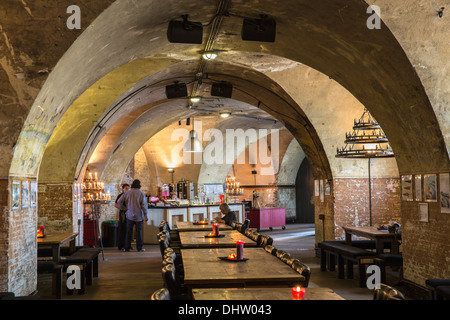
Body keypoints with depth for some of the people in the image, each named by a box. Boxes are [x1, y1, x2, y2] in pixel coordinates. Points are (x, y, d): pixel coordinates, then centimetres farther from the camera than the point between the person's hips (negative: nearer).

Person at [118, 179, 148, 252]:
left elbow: (119, 201, -6)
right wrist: (145, 216, -4)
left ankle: (127, 247, 12)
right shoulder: (141, 194, -8)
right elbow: (144, 205, -10)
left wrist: (123, 208, 8)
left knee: (129, 232, 9)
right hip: (138, 216, -2)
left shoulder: (127, 193, -1)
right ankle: (139, 248, 8)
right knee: (138, 232, 5)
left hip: (129, 215, 2)